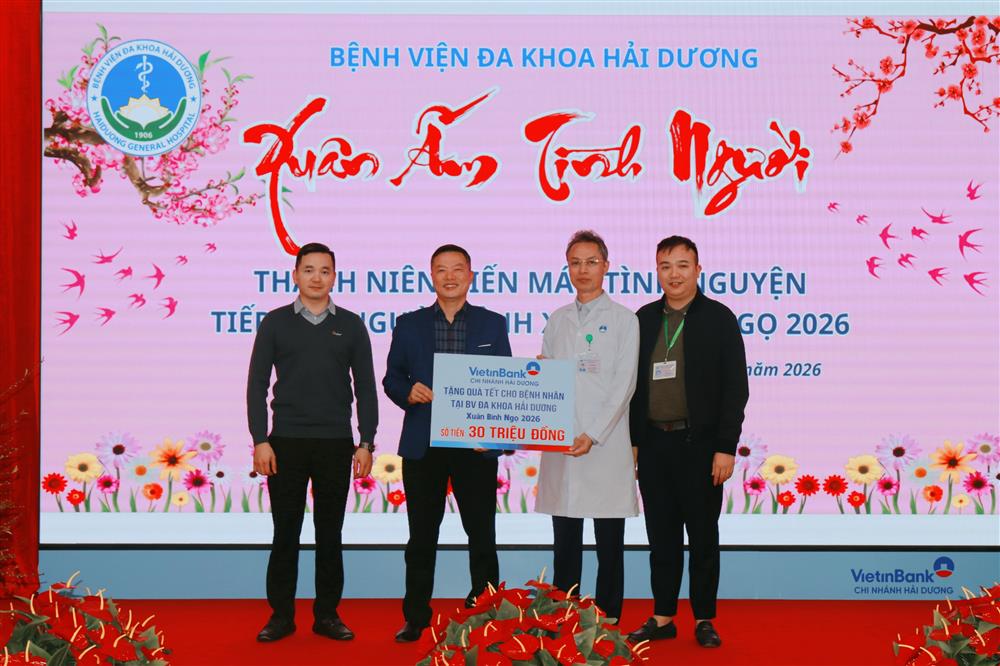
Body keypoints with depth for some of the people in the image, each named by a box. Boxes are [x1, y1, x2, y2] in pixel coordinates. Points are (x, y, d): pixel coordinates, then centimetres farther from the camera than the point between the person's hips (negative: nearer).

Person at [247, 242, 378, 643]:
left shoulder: (351, 325, 6)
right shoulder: (275, 323, 4)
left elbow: (365, 387, 6)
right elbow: (257, 385, 2)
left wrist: (366, 443, -1)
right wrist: (260, 440, -7)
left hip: (335, 444, 1)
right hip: (286, 441, -1)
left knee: (330, 533, 7)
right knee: (285, 531, 4)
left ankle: (327, 614, 16)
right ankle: (281, 614, 14)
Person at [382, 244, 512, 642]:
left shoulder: (493, 324, 6)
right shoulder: (409, 324, 7)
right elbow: (392, 378, 9)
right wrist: (408, 393, -13)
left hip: (476, 444, 0)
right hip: (422, 445, 1)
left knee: (482, 534, 6)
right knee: (421, 536, 7)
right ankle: (416, 617, 17)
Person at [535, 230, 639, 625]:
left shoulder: (623, 320, 2)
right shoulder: (557, 321, 14)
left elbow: (624, 385, -5)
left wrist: (593, 436, -13)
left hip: (606, 443, -3)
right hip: (560, 443, 4)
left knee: (609, 543, 2)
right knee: (565, 540, 8)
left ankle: (607, 619, 11)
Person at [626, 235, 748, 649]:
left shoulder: (719, 319, -2)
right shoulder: (644, 319, 9)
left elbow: (735, 388, -5)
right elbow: (632, 383, 11)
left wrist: (726, 448, -11)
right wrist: (631, 441, 6)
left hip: (699, 444, -3)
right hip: (653, 444, 3)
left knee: (703, 537, 6)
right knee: (661, 537, 10)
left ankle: (704, 619, 16)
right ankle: (662, 618, 18)